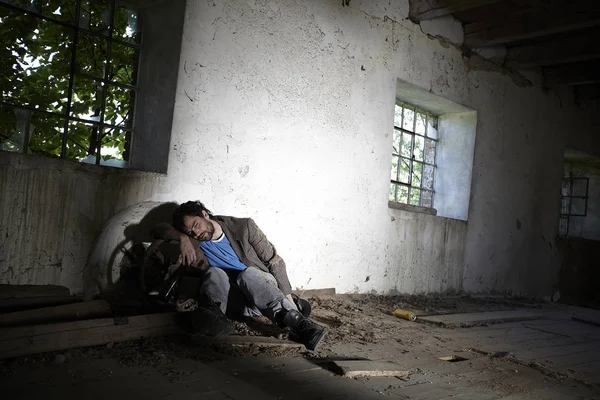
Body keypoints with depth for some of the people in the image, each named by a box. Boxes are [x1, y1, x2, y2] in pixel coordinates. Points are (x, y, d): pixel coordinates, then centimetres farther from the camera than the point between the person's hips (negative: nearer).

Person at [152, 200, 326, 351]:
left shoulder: (244, 227, 0)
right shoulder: (195, 244, 8)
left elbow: (274, 261, -1)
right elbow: (161, 229, 6)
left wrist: (288, 297, -10)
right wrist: (183, 237, -14)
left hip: (264, 290, -2)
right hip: (236, 304, 2)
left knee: (248, 273, -35)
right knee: (214, 273, -25)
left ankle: (296, 320, -54)